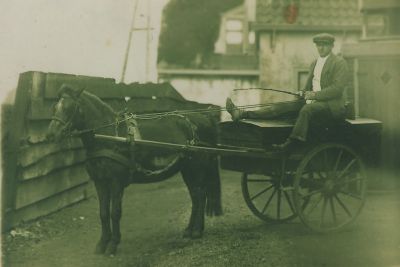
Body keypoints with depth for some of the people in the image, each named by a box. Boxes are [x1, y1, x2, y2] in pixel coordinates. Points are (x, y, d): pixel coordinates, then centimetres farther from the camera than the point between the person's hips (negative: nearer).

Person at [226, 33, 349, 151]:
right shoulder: (314, 63, 22)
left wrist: (315, 95, -20)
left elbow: (337, 88, -13)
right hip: (313, 101, 7)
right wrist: (303, 93, 4)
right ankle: (242, 114, -22)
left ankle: (291, 143, -46)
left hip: (331, 104, -7)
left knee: (307, 109, -38)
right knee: (281, 106, -10)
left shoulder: (339, 63, -3)